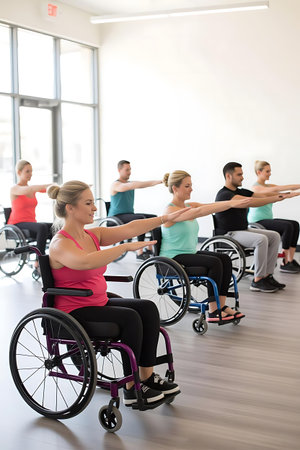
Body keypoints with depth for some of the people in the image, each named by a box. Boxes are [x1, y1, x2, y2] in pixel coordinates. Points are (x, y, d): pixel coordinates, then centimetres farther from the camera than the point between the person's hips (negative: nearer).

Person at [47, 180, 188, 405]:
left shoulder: (93, 235, 7)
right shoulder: (61, 244, -18)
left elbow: (129, 228, 1)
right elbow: (86, 262, -39)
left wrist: (166, 218, -5)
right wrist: (127, 246, -39)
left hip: (99, 303, 9)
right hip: (74, 313, -8)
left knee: (148, 308, -7)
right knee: (130, 317, -24)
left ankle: (148, 376, -1)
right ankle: (132, 389, -11)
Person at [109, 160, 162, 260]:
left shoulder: (130, 183, 15)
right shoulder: (115, 185, -9)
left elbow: (143, 184, -1)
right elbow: (128, 186, -30)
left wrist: (159, 181, -21)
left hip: (129, 214, 8)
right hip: (117, 217, -8)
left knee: (154, 218, -5)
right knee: (141, 218, -31)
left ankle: (149, 249, -4)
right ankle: (140, 252, -31)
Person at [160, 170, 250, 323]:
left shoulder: (189, 206, 10)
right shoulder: (171, 210, -17)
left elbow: (211, 206, -1)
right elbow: (199, 211, -32)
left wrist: (233, 202, -18)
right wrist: (231, 204, -38)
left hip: (190, 253, 9)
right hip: (173, 258, -8)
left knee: (225, 259, -10)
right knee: (214, 263, -25)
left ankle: (221, 305, -8)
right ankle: (213, 312, -18)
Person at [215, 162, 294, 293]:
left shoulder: (241, 192, 14)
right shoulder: (224, 194, -16)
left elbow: (263, 196, 3)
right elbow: (250, 201, -28)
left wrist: (282, 194, -13)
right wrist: (277, 198, -30)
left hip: (243, 230, 10)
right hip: (228, 234, -9)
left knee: (275, 236, -3)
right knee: (261, 239, -29)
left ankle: (267, 276, -3)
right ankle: (258, 281, -23)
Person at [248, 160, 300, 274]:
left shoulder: (269, 186, 18)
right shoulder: (255, 187, -9)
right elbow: (275, 189, -26)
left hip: (267, 220, 9)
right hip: (257, 222, -9)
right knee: (287, 226, -25)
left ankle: (291, 260, -14)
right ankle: (285, 263, -21)